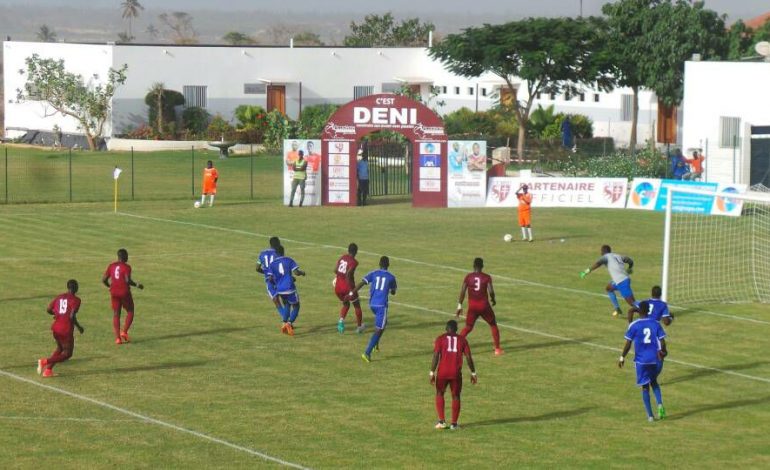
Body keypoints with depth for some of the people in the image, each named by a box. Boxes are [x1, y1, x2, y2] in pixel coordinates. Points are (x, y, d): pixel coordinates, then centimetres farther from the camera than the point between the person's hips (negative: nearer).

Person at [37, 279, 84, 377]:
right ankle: (45, 362, -15)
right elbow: (72, 316, -19)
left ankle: (48, 370, 15)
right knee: (67, 354, 6)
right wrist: (79, 327, -4)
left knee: (60, 348, 27)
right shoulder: (75, 300, -9)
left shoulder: (59, 297, 10)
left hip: (56, 328, 7)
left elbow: (49, 310, 8)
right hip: (67, 330, -7)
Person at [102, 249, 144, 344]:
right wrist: (137, 285, -5)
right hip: (124, 292, -4)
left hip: (114, 293, 4)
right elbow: (128, 280, -21)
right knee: (130, 312, 14)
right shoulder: (126, 267, -10)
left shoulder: (111, 266, 6)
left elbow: (103, 280, 4)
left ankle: (117, 338, -1)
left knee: (116, 315, 8)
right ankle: (124, 332, -2)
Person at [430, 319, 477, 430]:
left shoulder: (440, 339, 3)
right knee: (455, 396, 13)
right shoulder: (462, 339, 7)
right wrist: (473, 374, 12)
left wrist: (432, 373, -5)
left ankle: (442, 421, 7)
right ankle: (454, 423, 11)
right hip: (456, 373, 1)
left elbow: (436, 356, -6)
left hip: (443, 372, -1)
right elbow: (469, 358, 5)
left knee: (440, 394, 16)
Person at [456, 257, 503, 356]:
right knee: (493, 325, 18)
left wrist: (459, 306, 2)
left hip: (472, 306, 1)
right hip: (484, 305, -1)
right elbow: (491, 291, -12)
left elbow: (462, 292, -3)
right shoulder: (487, 277, -3)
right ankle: (497, 349, 16)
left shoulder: (468, 277, 1)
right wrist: (493, 299, 10)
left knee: (468, 328, 14)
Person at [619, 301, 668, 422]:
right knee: (654, 382, 25)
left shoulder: (634, 326, -8)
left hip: (641, 361, -2)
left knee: (645, 387, 9)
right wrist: (663, 352, 13)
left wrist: (622, 357, 4)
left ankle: (650, 415, 5)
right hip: (656, 359, 2)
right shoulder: (656, 324, -1)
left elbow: (628, 344, -7)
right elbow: (662, 342, -4)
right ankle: (660, 404, 2)